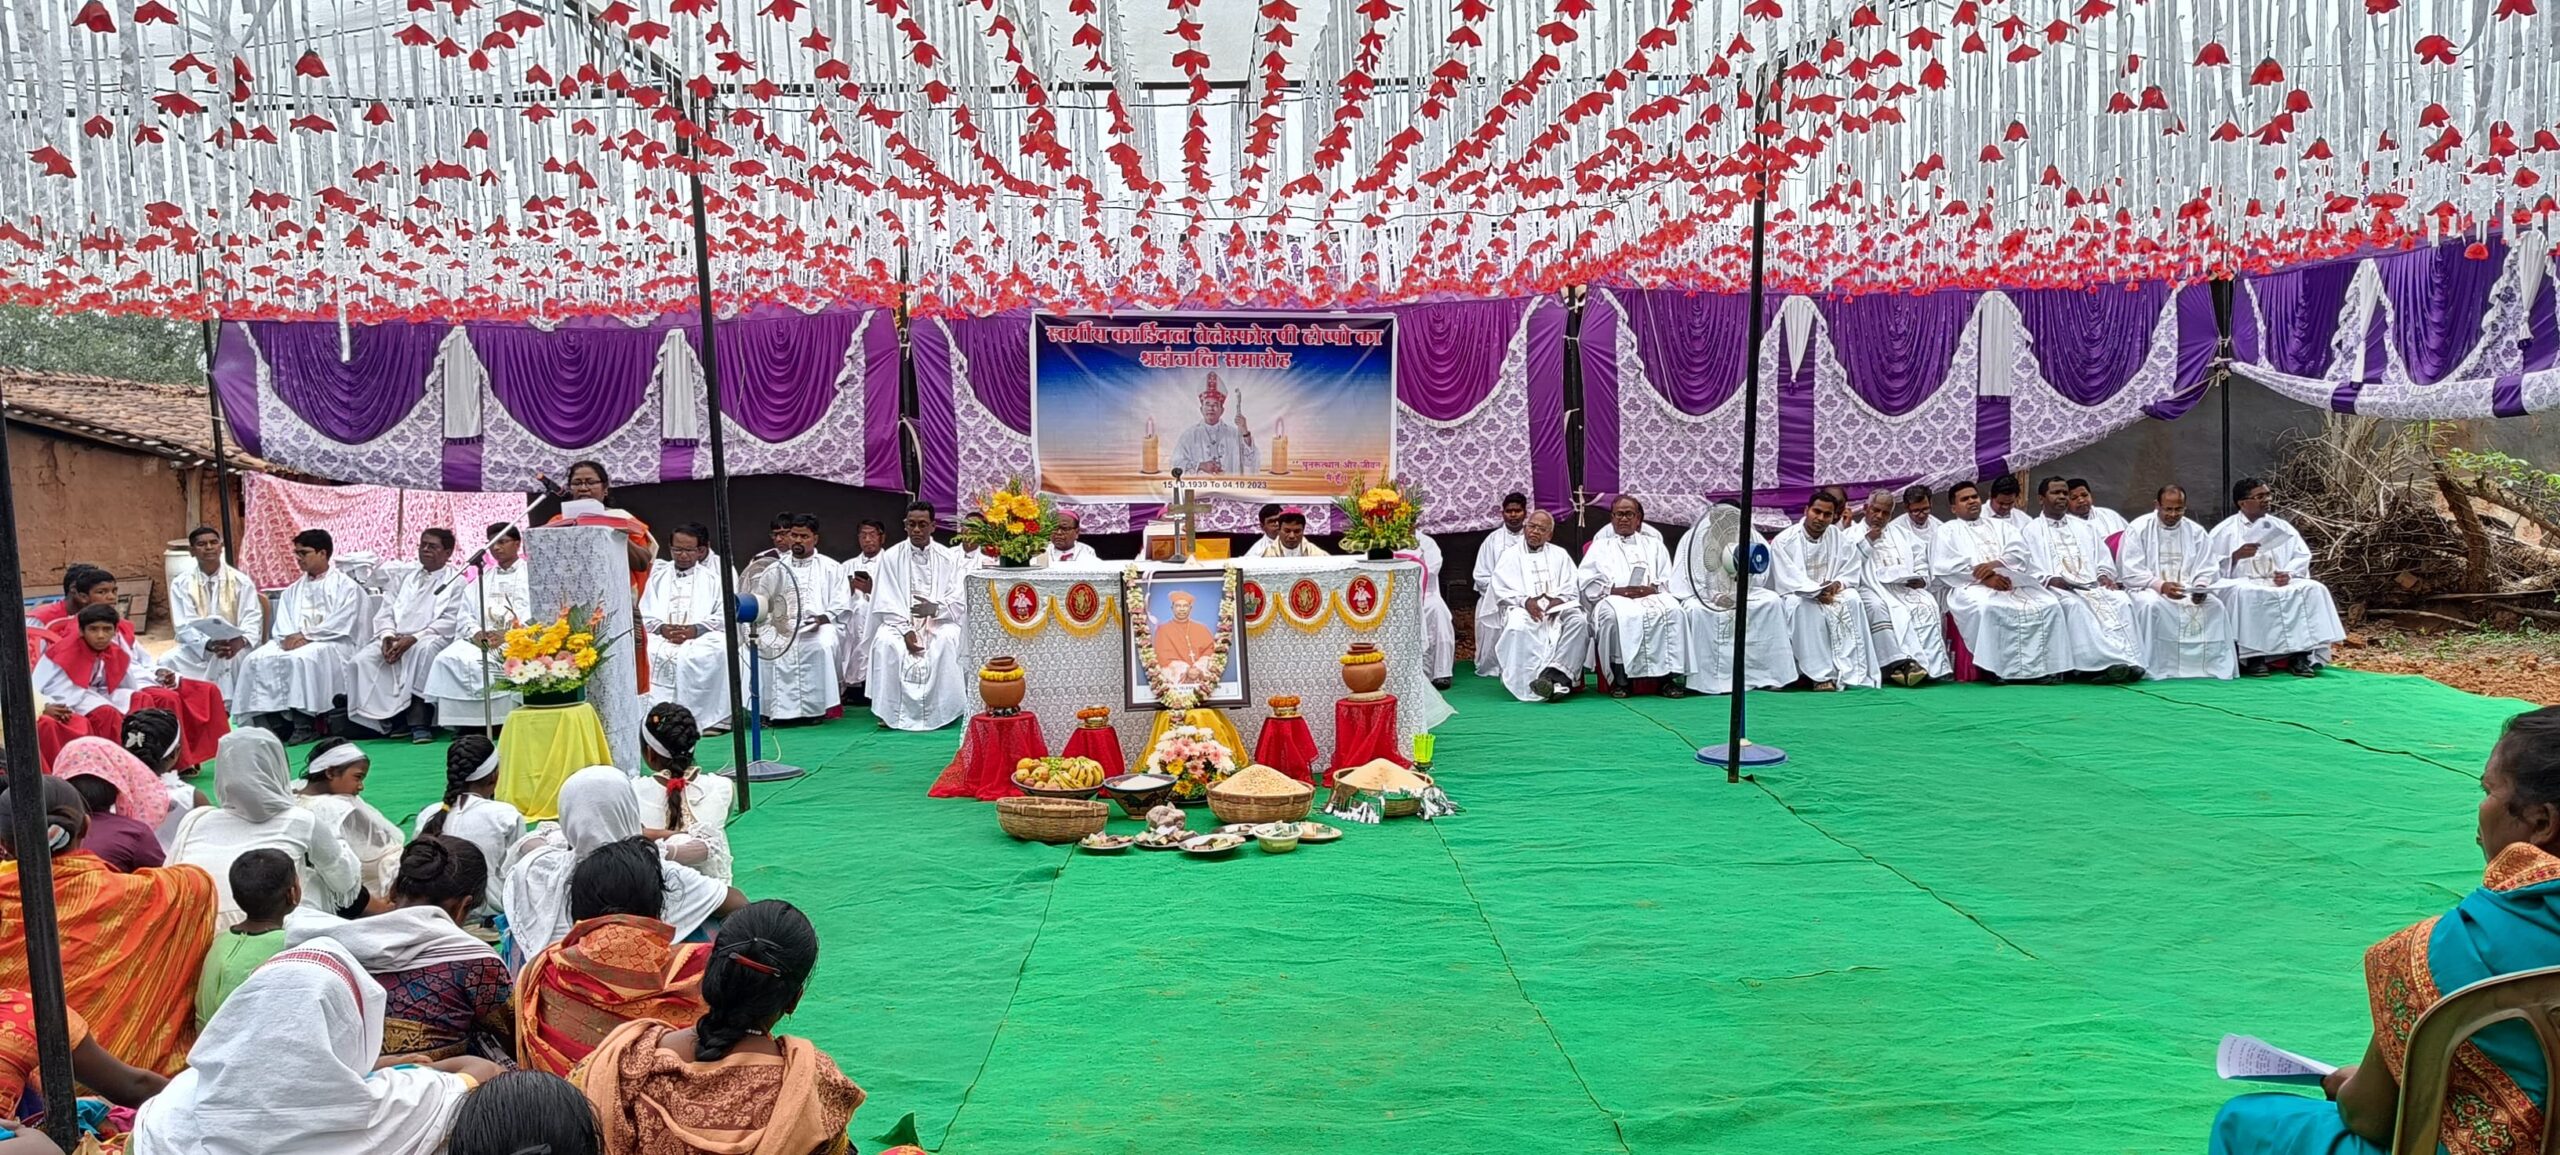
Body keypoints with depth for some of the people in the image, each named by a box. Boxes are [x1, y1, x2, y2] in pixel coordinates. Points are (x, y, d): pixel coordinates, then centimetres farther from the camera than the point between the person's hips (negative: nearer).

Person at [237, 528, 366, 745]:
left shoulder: (346, 586, 7)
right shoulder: (292, 590, 26)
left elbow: (340, 624, -6)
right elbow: (282, 625, 14)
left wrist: (306, 636, -13)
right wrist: (290, 637, -9)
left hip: (331, 643, -6)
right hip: (293, 642, 6)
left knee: (300, 658, -37)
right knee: (258, 659, -22)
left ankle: (304, 725, -33)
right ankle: (274, 722, -24)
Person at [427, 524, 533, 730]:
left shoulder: (530, 574, 10)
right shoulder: (482, 577, 28)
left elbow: (535, 615, -4)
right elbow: (465, 614, 18)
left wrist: (507, 635, -19)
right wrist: (476, 633, -5)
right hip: (480, 639, 5)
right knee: (448, 659, -24)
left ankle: (500, 721, -26)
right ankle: (461, 722, -22)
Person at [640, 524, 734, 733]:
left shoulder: (712, 576, 13)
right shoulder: (658, 577, 21)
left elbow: (726, 615, 0)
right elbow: (643, 614, 11)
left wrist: (695, 629, -15)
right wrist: (661, 628, -11)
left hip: (702, 637, -2)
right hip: (661, 637, 3)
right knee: (647, 653, -30)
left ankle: (707, 718, -29)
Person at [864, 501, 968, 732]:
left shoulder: (949, 559, 4)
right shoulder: (891, 557, 3)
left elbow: (958, 601, -3)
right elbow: (887, 602, -3)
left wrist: (935, 609, -24)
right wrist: (906, 630, -17)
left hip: (939, 622, 0)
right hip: (900, 622, 1)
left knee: (947, 640, -34)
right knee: (884, 642, -31)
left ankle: (943, 710, -25)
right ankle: (889, 711, -23)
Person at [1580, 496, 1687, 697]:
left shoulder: (1653, 545, 29)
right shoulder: (1600, 546, 25)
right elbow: (1588, 584, 9)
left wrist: (1652, 588, -8)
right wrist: (1617, 590, -8)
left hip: (1651, 597, 2)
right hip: (1613, 598, -1)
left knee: (1672, 610, -32)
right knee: (1616, 615, -38)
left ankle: (1669, 676, -33)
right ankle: (1619, 678, -34)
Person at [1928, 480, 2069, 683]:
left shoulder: (1998, 525, 29)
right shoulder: (1946, 531, 17)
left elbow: (2019, 552, 12)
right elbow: (1944, 566, -1)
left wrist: (1996, 563, -11)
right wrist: (1984, 578, -13)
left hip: (2010, 580, 4)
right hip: (1971, 585, -4)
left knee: (2049, 605, -23)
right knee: (1989, 608, -38)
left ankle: (2041, 665, -24)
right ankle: (1999, 667, -32)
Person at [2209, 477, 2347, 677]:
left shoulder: (2282, 527, 17)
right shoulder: (2225, 531, 5)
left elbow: (2302, 556, 11)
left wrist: (2289, 573, -8)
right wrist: (2236, 556, -19)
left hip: (2280, 583, 4)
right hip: (2243, 583, -4)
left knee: (2313, 589, -24)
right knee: (2244, 594, -39)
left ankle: (2301, 654, -24)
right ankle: (2253, 658, -32)